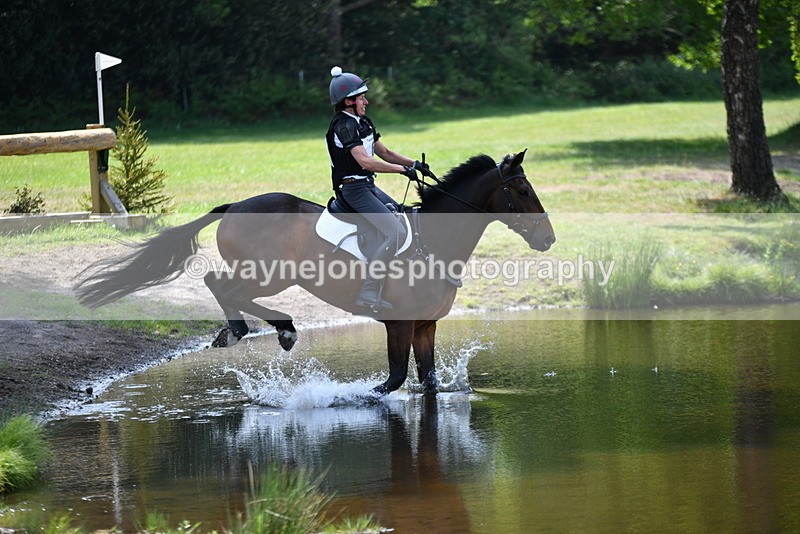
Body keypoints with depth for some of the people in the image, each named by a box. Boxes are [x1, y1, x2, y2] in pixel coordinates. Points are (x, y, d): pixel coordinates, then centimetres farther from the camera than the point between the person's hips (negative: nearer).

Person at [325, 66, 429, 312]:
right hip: (354, 189, -11)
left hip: (369, 187, 11)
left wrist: (414, 163, 5)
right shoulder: (344, 126, -18)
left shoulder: (362, 122, 14)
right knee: (396, 232, -21)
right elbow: (366, 161, -28)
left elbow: (385, 153, 19)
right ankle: (369, 291, -24)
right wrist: (403, 169, -24)